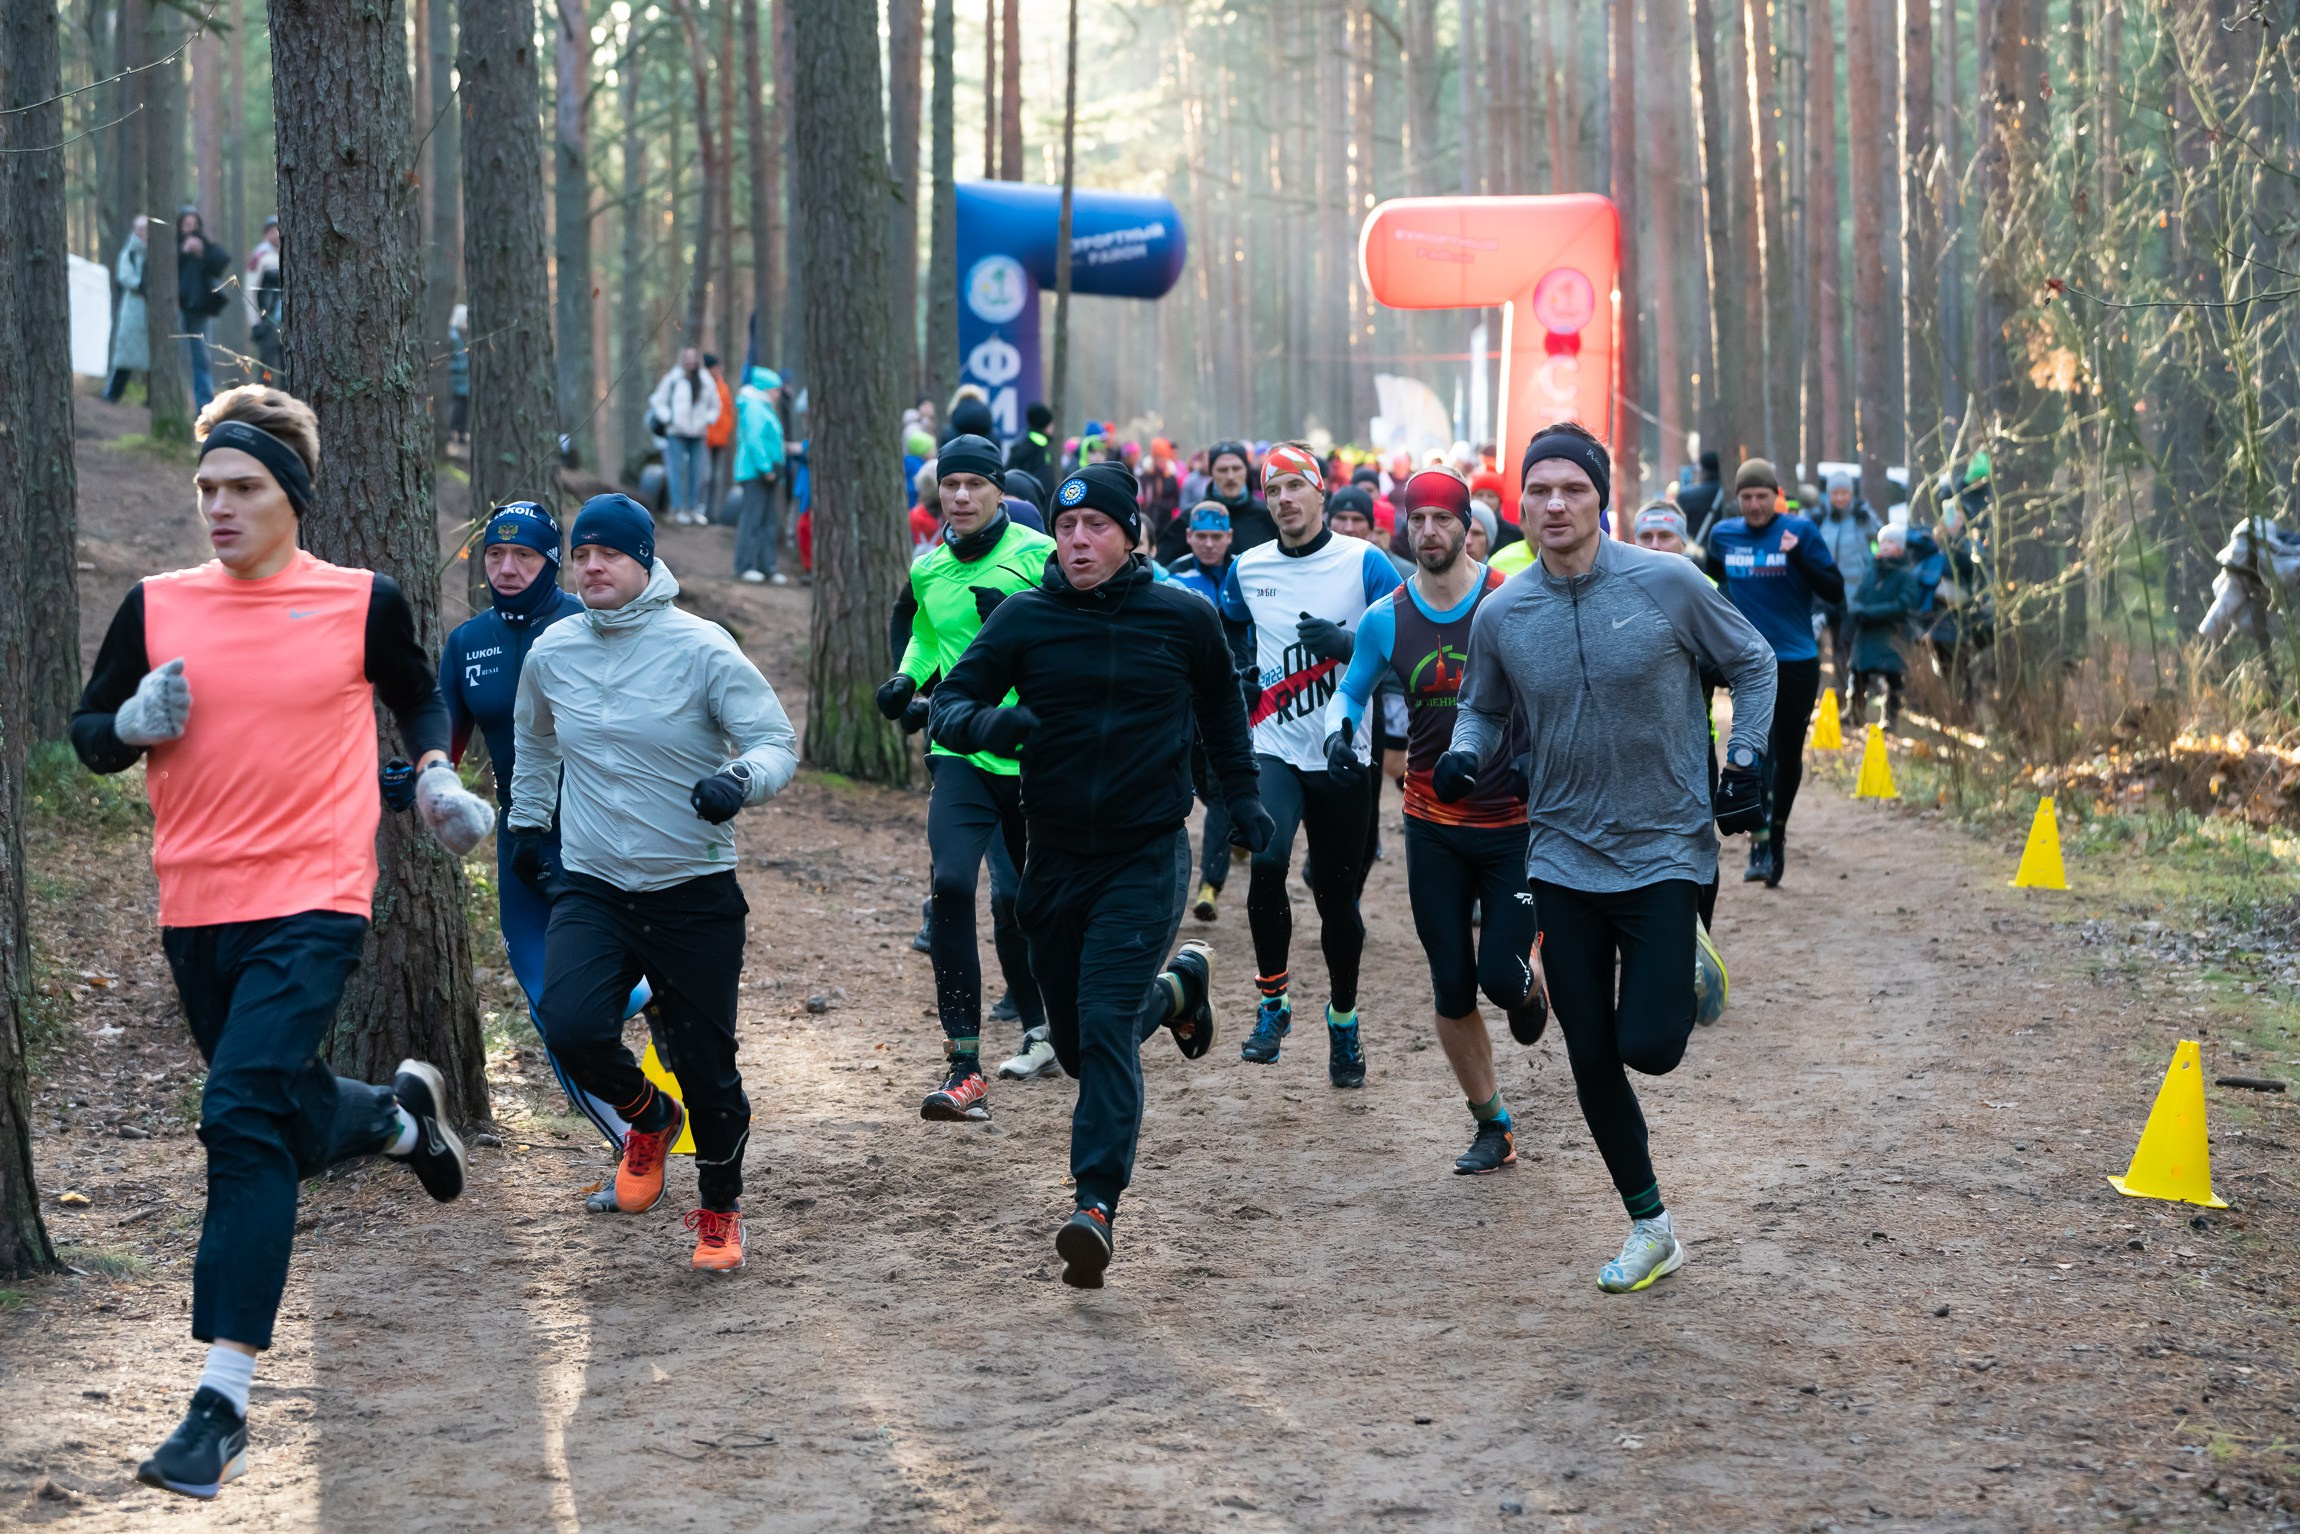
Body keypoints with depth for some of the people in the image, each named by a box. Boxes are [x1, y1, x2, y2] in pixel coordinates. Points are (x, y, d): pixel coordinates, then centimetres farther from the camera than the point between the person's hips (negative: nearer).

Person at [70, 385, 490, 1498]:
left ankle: (222, 1404, -19)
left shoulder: (363, 602, 0)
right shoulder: (157, 605, 4)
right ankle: (402, 1114, 54)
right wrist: (135, 725, -9)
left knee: (241, 1121, -19)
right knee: (289, 1128, 17)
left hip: (313, 904, -4)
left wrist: (435, 778, 4)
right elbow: (88, 734, 12)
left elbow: (417, 696, 20)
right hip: (194, 910, 4)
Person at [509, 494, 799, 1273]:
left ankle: (720, 1210, 29)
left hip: (696, 893, -2)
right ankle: (647, 1118, 13)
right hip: (591, 886, 3)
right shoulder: (551, 653, 3)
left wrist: (739, 779, -29)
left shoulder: (700, 647, -9)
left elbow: (778, 742, -9)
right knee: (571, 1028, -21)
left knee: (707, 1066, 2)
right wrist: (527, 823, 29)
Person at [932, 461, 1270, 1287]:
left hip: (1148, 856, -3)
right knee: (1077, 1045, 14)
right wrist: (982, 724, -26)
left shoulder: (1183, 617, -2)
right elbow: (951, 699, -4)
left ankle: (1097, 1204, -17)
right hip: (1056, 860, 3)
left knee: (1107, 1026, -18)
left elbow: (1220, 704, 17)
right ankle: (1177, 985, 44)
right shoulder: (1025, 617, -2)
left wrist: (1240, 793, 16)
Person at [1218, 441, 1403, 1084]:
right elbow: (1228, 630, 26)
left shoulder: (1364, 563, -5)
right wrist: (1235, 674, 8)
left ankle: (1343, 1019, 29)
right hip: (1274, 748, 1)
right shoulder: (1248, 569, 5)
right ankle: (1273, 1000, -7)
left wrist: (1347, 644, -23)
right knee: (1267, 861, -24)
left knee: (1336, 894, 7)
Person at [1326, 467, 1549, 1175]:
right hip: (1434, 826, 3)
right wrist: (1339, 731, -10)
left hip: (1514, 822, -3)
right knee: (1452, 988, 5)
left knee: (1502, 978, -10)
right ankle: (1492, 1127, 22)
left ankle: (1531, 981, 29)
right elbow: (1349, 693, 12)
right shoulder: (1386, 620, -1)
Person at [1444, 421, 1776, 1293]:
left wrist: (1745, 760, -7)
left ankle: (1692, 966, 26)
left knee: (1648, 1044, -11)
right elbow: (1484, 709, 14)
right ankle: (1650, 1227, 23)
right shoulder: (1501, 615, -2)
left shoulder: (1668, 585, -10)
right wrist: (1465, 756, -7)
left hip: (1665, 852, -3)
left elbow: (1752, 664, 4)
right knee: (1591, 1056, 5)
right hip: (1563, 857, 3)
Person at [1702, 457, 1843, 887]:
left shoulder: (1800, 532, -6)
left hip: (1798, 663, 0)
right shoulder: (1723, 535, 3)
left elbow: (1835, 592, -10)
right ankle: (1759, 845, -19)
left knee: (1789, 755, 11)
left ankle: (1777, 834, 31)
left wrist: (1799, 557, -23)